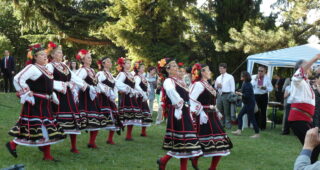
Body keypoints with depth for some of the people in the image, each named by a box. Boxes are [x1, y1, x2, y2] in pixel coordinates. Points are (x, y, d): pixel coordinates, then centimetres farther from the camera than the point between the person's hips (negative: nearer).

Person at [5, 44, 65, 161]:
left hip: (45, 104, 9)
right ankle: (12, 144, 12)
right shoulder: (32, 68, -12)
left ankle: (47, 155, 16)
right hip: (35, 103, -9)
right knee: (33, 127, -5)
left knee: (47, 129, 9)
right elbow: (18, 79, -21)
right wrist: (26, 95, -18)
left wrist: (53, 97, 15)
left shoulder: (45, 70, 15)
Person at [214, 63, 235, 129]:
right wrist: (217, 86, -2)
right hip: (219, 95, 5)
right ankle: (221, 124, 18)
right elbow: (215, 87, 22)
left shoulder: (230, 77, 2)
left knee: (227, 111, -4)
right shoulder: (218, 78, 17)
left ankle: (228, 124, 3)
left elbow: (232, 87, -1)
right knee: (220, 110, 7)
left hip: (226, 95, -5)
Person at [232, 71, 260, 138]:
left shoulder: (246, 85, -20)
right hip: (247, 104, 10)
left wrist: (240, 93, -13)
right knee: (240, 115, 12)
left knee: (251, 118, -3)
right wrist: (240, 93, 6)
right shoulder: (245, 83, 10)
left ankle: (257, 133, 4)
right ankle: (239, 131, 16)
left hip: (249, 104, -10)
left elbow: (247, 95, -24)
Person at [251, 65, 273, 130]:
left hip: (264, 96, 0)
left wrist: (265, 88, -14)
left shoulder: (267, 78, 8)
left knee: (263, 112, 3)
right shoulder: (254, 77, 6)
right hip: (255, 96, 0)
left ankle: (262, 126, 11)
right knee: (255, 111, 0)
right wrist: (256, 79, -15)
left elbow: (271, 88, 5)